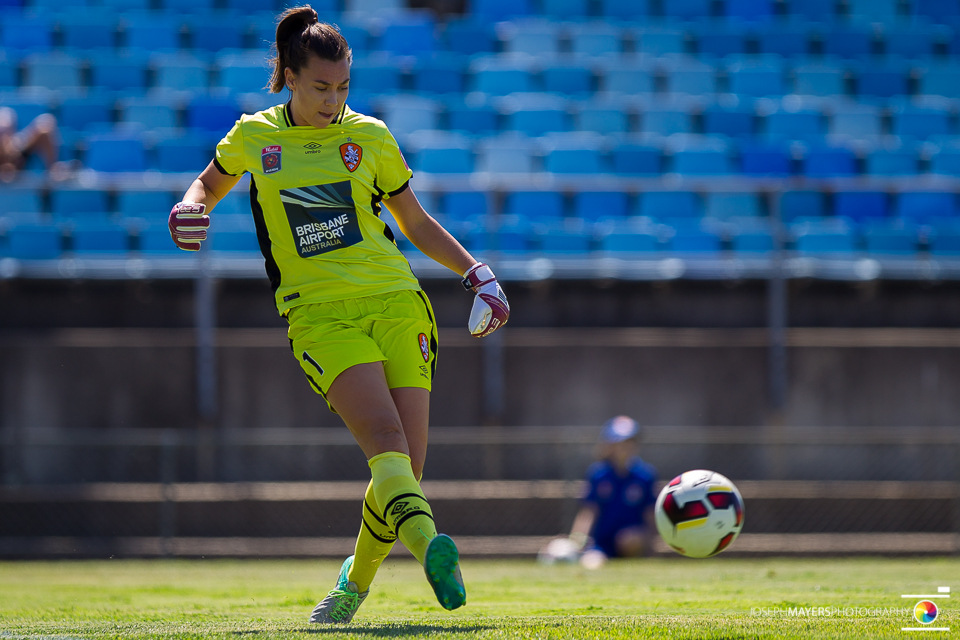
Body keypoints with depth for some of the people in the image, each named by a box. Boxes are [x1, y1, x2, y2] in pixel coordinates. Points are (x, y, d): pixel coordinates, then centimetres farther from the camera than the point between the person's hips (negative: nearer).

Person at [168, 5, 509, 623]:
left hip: (396, 301, 2)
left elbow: (417, 222, 22)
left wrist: (476, 271, 13)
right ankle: (430, 547, -47)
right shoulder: (254, 136, 8)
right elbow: (211, 183, 28)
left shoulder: (370, 136, 10)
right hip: (319, 313, -2)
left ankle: (356, 580, 15)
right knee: (383, 434, -27)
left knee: (407, 463, -7)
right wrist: (192, 209, 6)